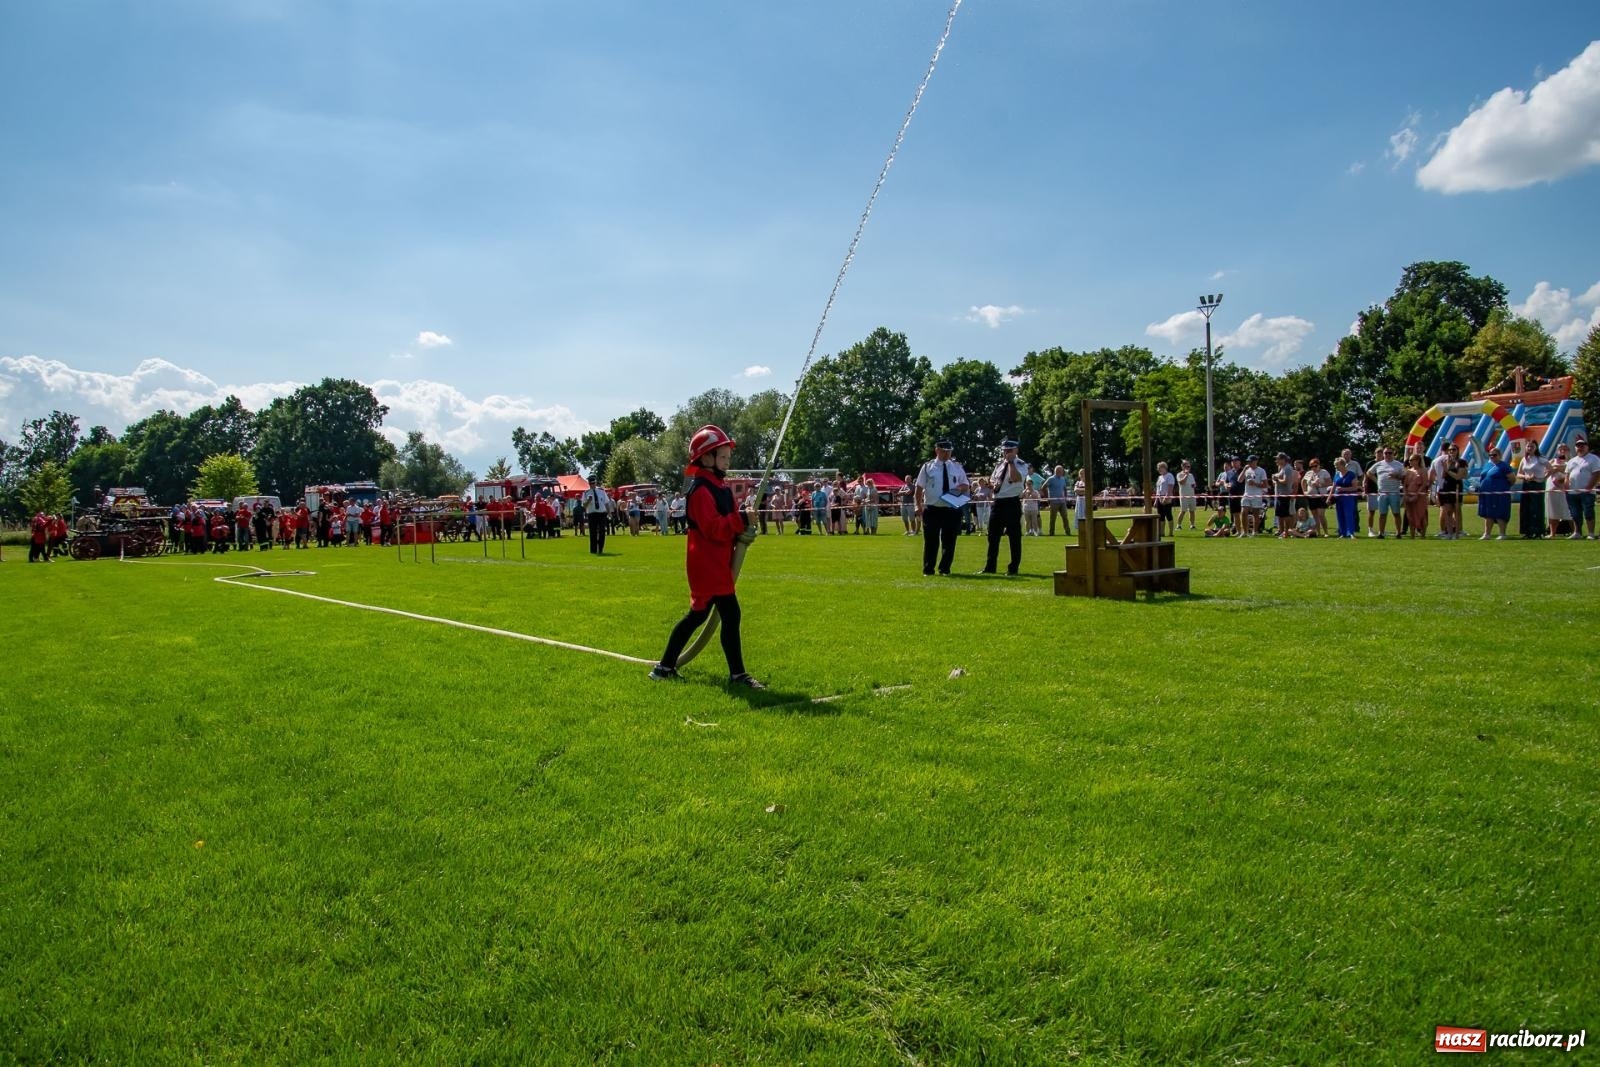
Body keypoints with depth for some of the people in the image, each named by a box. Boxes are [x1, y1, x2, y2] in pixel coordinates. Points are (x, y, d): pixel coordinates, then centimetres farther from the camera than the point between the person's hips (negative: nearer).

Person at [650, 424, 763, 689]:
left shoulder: (720, 485, 14)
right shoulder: (701, 489, -16)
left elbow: (728, 522, 15)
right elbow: (713, 528, -25)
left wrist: (741, 534, -4)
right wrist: (741, 521, -28)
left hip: (719, 563, 10)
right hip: (708, 565, -10)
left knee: (698, 614, 14)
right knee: (730, 615, -7)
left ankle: (665, 667, 24)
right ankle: (737, 674, 2)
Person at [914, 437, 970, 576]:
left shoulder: (957, 467, 10)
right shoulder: (927, 467, 3)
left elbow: (966, 485, 15)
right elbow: (919, 487, 4)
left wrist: (960, 487, -8)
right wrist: (919, 505, -4)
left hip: (952, 509, 2)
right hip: (932, 510, -2)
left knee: (949, 541, 6)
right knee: (931, 541, 0)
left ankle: (944, 569, 17)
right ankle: (928, 569, 9)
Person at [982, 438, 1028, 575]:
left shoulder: (1021, 465, -6)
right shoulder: (1000, 465, 15)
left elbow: (1015, 478, -26)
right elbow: (993, 481, 25)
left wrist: (1010, 462, -18)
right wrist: (993, 485, 2)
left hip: (1012, 503, -7)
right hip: (997, 502, 7)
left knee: (1014, 537, 0)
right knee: (993, 536, 11)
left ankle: (1013, 569, 9)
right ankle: (989, 567, 21)